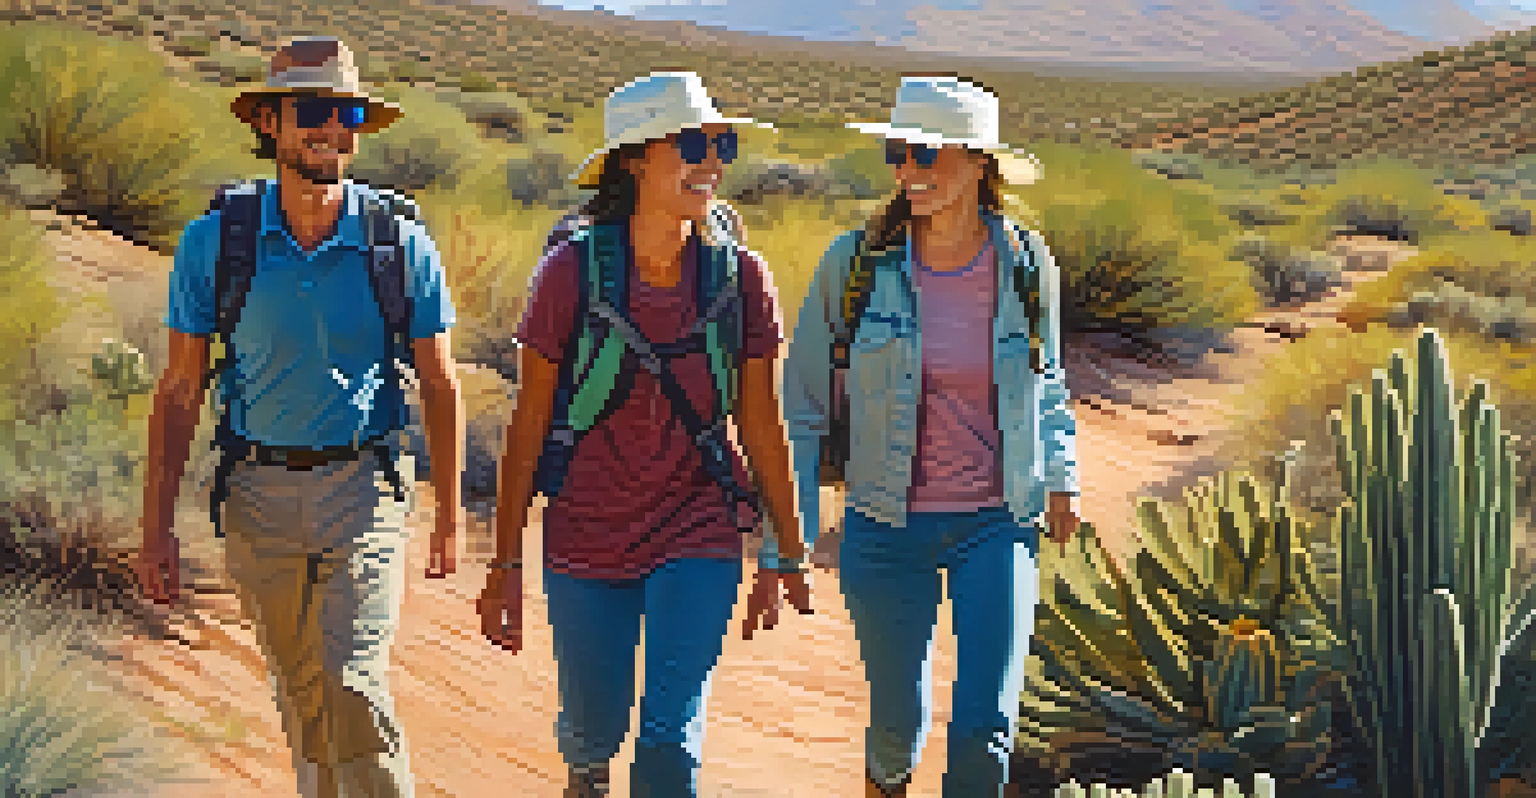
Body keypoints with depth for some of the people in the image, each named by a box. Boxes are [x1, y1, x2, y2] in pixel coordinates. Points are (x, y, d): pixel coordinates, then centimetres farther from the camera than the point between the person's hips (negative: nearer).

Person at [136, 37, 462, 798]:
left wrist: (449, 513, 8)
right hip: (259, 494, 2)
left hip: (363, 491, -2)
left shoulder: (401, 244, -5)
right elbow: (179, 392, 3)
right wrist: (157, 527, 0)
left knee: (354, 687, -14)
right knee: (299, 694, 12)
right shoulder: (214, 242, -3)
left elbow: (439, 384, 6)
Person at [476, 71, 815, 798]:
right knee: (594, 730, 14)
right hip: (583, 540, 0)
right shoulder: (570, 272, -11)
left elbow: (761, 426, 3)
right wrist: (506, 564, -4)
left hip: (698, 537, 0)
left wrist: (790, 554, 8)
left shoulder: (739, 276, -6)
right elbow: (529, 424, -5)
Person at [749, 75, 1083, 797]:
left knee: (985, 731, -8)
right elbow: (802, 410, -3)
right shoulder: (855, 264, -8)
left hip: (997, 523, 1)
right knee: (897, 729, 9)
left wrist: (1061, 475, 2)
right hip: (889, 528, -1)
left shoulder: (1027, 265, -3)